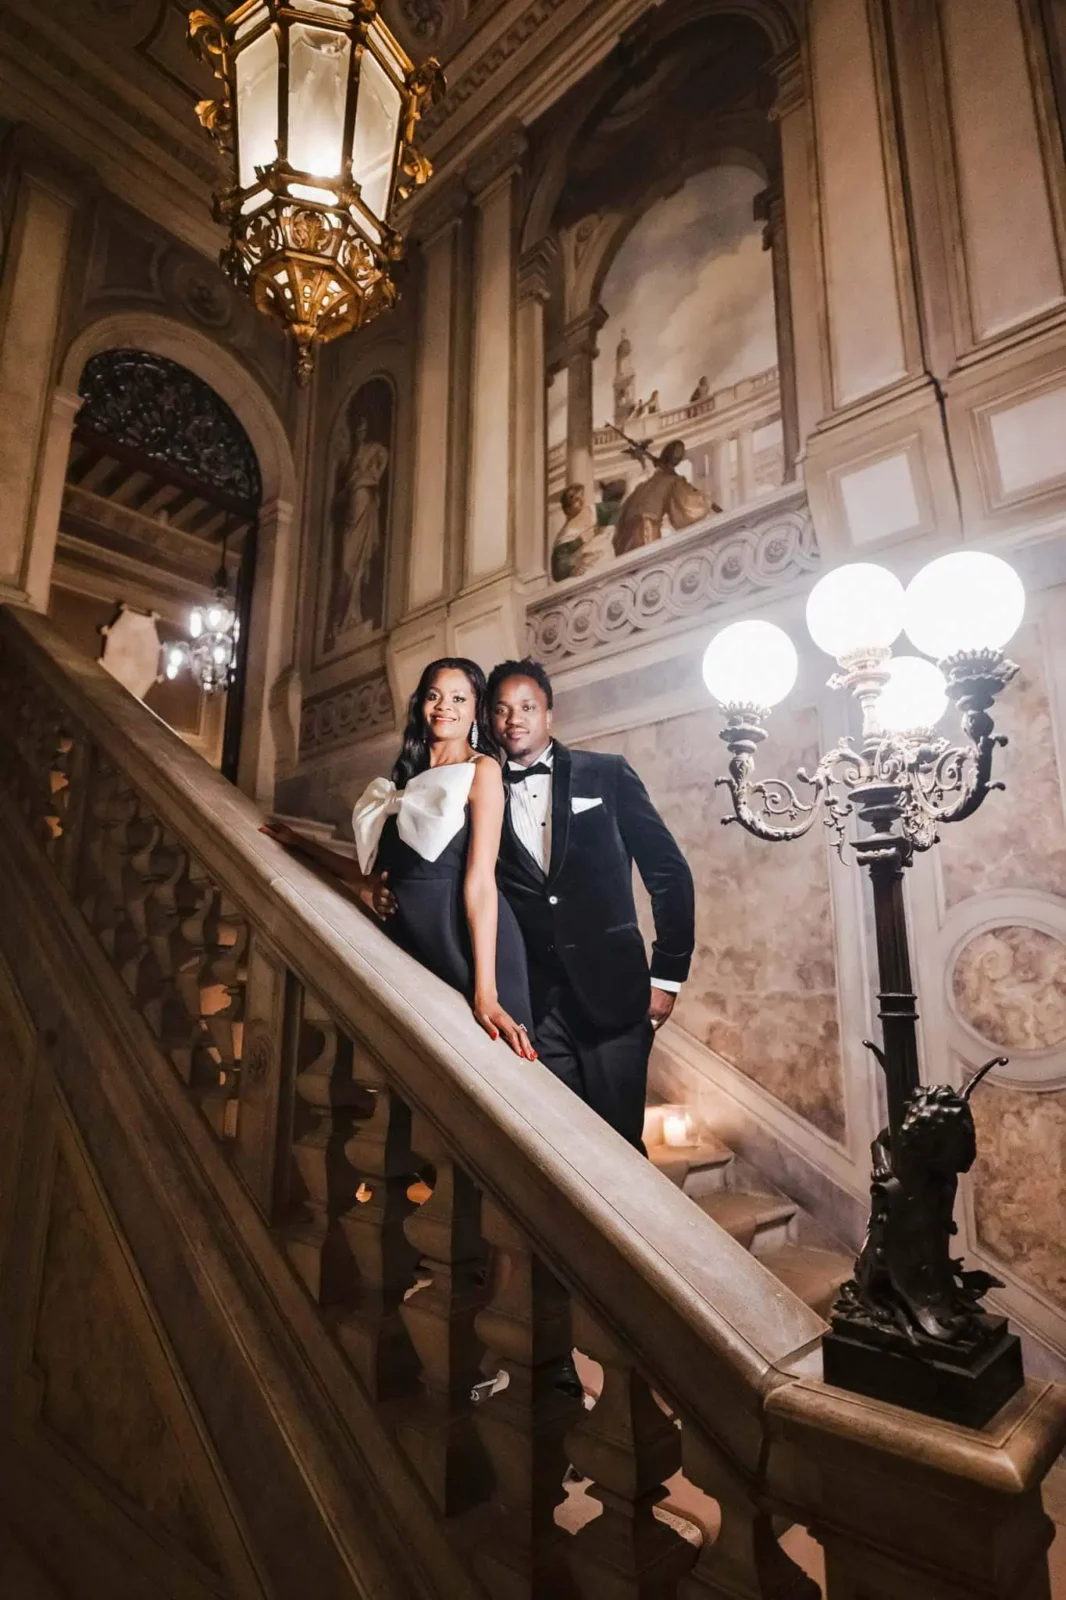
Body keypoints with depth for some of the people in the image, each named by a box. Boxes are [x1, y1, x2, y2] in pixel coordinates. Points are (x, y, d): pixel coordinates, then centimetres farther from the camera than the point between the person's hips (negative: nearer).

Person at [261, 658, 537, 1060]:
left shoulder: (482, 770, -5)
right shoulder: (409, 777, 15)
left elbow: (480, 879, -15)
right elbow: (379, 869, 12)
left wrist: (485, 993, -21)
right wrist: (296, 842, 18)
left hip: (466, 942, -6)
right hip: (412, 940, 6)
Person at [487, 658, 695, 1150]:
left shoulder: (606, 774, 3)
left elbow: (668, 869, 3)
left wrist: (668, 973, 0)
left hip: (611, 985, -1)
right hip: (533, 997, 2)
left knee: (618, 1136, 4)